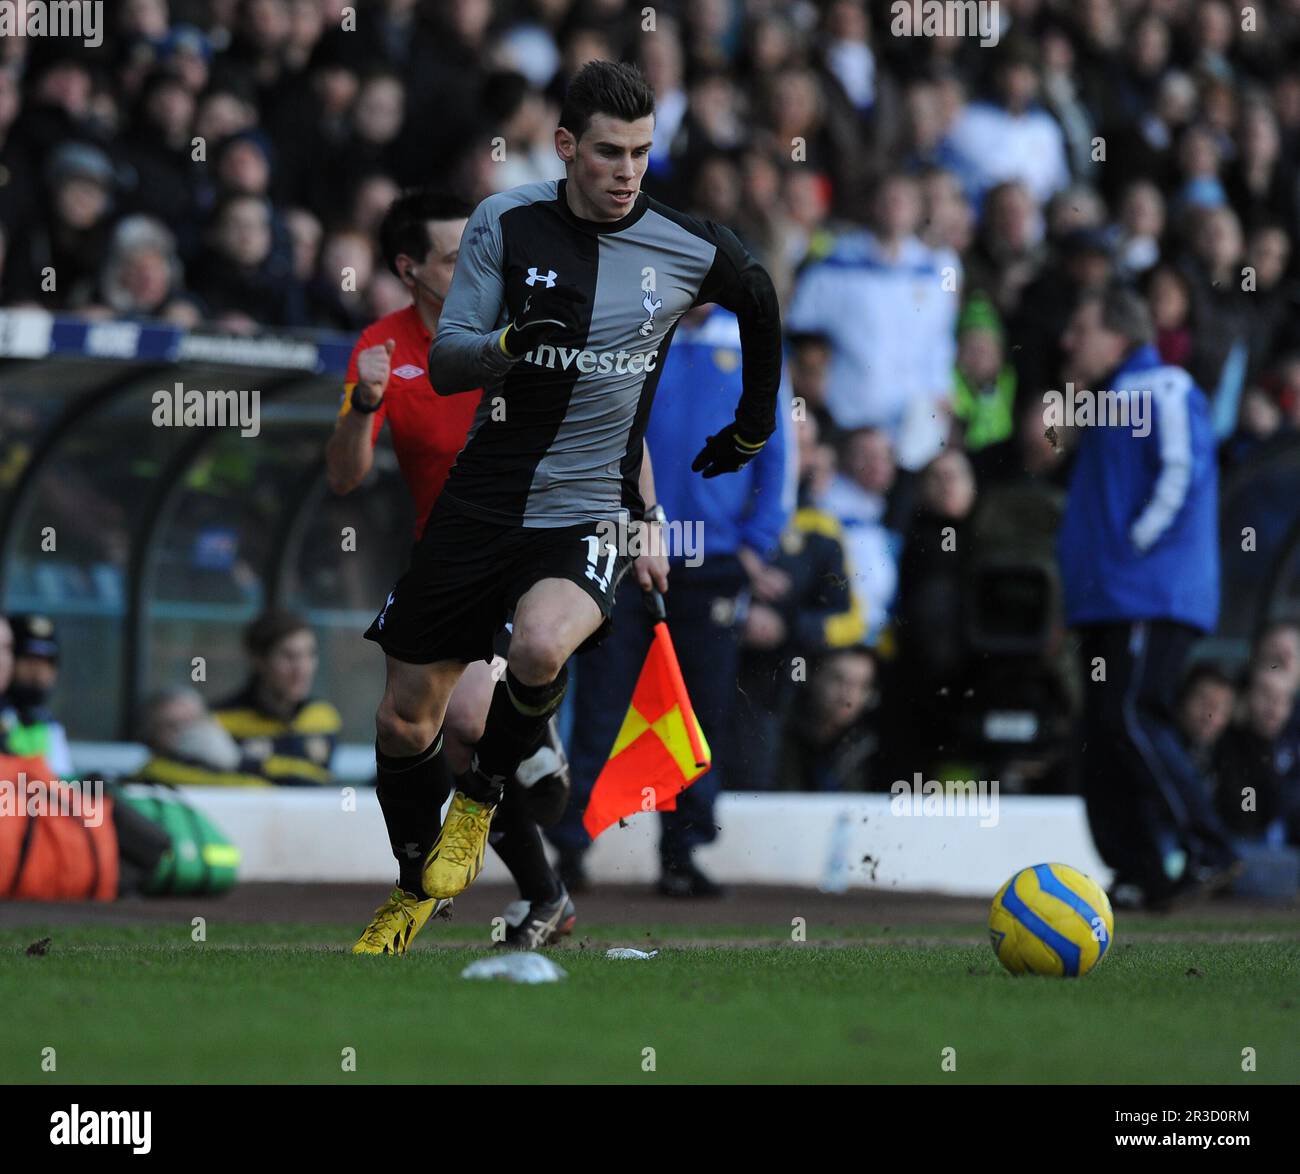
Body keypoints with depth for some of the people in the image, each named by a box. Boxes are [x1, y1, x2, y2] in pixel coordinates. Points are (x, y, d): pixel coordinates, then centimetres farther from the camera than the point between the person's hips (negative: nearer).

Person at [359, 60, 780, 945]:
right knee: (405, 721, 5)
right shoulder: (506, 223, -4)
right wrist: (508, 345, -27)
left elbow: (759, 299, 18)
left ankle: (479, 804, -5)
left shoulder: (691, 249, -5)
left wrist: (754, 429, 24)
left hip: (589, 514, -2)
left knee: (540, 647, -34)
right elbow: (444, 364, -6)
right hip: (482, 501, 2)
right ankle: (416, 890, 32)